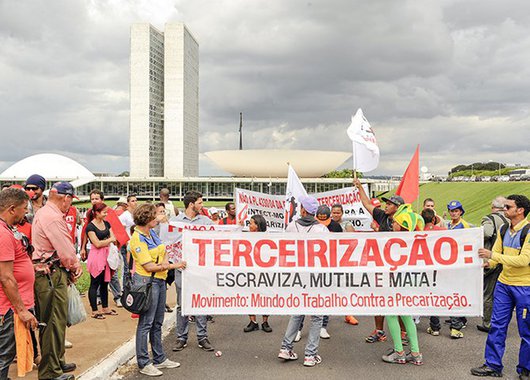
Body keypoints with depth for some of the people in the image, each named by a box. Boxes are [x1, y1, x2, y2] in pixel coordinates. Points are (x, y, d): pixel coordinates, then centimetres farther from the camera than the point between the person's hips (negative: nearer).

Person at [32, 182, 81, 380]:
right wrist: (75, 266, -1)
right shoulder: (53, 217, -19)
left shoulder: (43, 212, 16)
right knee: (54, 322, -2)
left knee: (54, 321, 20)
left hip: (46, 272, 11)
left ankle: (56, 362, 34)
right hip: (51, 274, -11)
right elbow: (66, 251, -19)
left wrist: (72, 265, 8)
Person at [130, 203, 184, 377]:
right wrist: (173, 265, -14)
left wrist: (164, 262, -5)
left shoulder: (152, 233, 10)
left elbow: (162, 253, 18)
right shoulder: (137, 239, -16)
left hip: (160, 280, 9)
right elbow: (149, 267, -19)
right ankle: (144, 364, 8)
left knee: (157, 322, 15)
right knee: (146, 322, -1)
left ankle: (159, 359, 25)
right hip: (147, 281, -9)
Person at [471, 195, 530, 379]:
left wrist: (493, 255, -27)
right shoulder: (504, 230, 7)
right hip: (503, 283, 6)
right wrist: (488, 262, -12)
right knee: (497, 326, 8)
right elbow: (496, 254, 10)